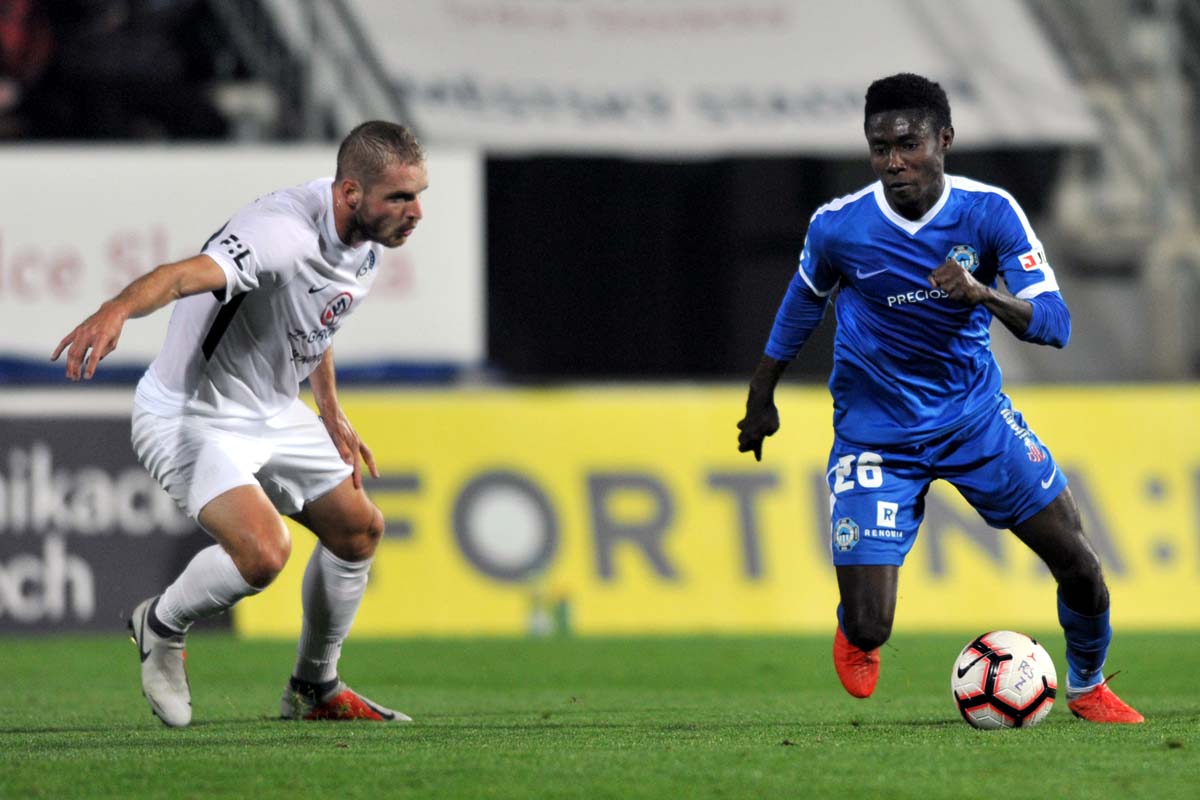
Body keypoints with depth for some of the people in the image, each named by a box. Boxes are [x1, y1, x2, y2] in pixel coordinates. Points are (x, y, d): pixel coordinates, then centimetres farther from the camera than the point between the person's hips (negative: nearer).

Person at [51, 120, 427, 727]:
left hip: (274, 414, 10)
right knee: (263, 551, -27)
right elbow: (189, 273, -50)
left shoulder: (369, 240, -2)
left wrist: (331, 415, 20)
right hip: (191, 419, -10)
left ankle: (315, 690, 36)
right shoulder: (284, 232, -32)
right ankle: (161, 626, 5)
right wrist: (118, 309, -69)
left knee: (358, 530, 16)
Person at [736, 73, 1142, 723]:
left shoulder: (989, 213, -14)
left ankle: (1087, 687, 31)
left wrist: (983, 294, -38)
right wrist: (761, 398, 17)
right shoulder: (838, 227, -15)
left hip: (976, 415, 2)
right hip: (875, 436, -2)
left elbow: (1053, 323, -18)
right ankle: (855, 633, 30)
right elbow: (804, 301, 7)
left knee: (1080, 567, -1)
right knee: (868, 630, -11)